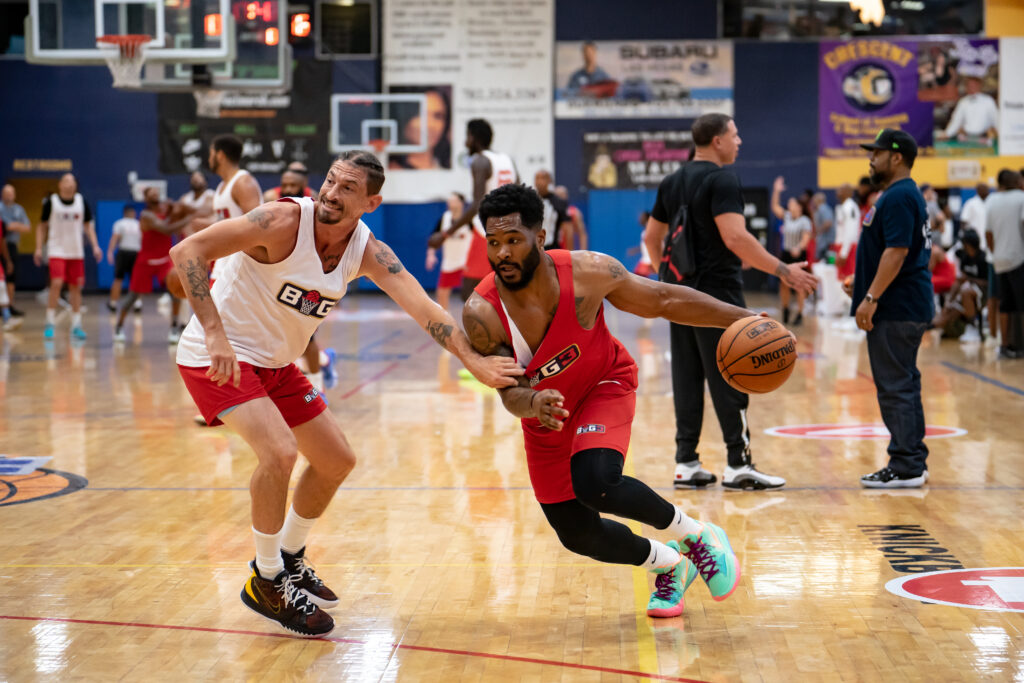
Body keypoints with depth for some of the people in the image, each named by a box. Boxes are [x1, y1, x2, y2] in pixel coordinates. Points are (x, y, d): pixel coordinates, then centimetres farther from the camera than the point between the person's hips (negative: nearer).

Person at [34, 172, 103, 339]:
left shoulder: (82, 201, 4)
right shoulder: (51, 201, -3)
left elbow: (88, 225, 11)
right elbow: (42, 226, 4)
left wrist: (95, 246, 1)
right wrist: (38, 248, -2)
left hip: (76, 252, 3)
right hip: (57, 250, -3)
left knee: (76, 288, 4)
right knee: (56, 284, -16)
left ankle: (76, 325, 11)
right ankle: (50, 323, -5)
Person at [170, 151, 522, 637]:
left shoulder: (368, 253, -7)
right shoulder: (284, 222, -24)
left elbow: (422, 308, -20)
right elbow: (187, 251, -29)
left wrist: (473, 360, -34)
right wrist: (214, 332, -38)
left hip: (275, 364, 8)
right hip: (218, 356, -7)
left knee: (337, 461, 13)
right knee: (279, 451, -26)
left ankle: (289, 560, 35)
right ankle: (267, 583, -7)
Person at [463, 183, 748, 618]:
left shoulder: (587, 273, -27)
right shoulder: (481, 314, -29)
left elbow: (664, 301, -13)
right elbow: (510, 393, -27)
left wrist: (742, 319, -14)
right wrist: (532, 404, -52)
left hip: (605, 386, -3)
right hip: (544, 414, 3)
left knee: (595, 484, -31)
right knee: (578, 536, 6)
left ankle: (695, 536, -5)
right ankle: (669, 565, 34)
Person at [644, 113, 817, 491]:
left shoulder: (671, 182, 13)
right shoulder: (721, 180, -12)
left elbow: (651, 237, 19)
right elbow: (735, 237, -23)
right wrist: (783, 270, -19)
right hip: (718, 294, -8)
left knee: (687, 379, 8)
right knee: (729, 380, -3)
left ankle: (686, 463, 10)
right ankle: (739, 465, -1)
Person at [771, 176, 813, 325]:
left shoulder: (804, 221, -8)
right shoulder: (786, 217, 8)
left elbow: (806, 238, -16)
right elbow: (774, 207, 8)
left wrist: (798, 248, -34)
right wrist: (776, 191, 0)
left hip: (798, 255, -5)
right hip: (786, 253, 5)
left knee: (799, 286, -3)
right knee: (784, 284, 6)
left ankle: (800, 314, 2)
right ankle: (785, 310, 21)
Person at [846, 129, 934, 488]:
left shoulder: (899, 197, -15)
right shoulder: (903, 194, 18)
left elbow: (897, 251, -23)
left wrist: (871, 298, -23)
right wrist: (864, 283, 25)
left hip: (897, 309, -11)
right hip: (905, 306, 11)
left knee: (895, 387, -8)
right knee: (903, 384, 14)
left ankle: (906, 468, -4)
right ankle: (913, 464, 19)